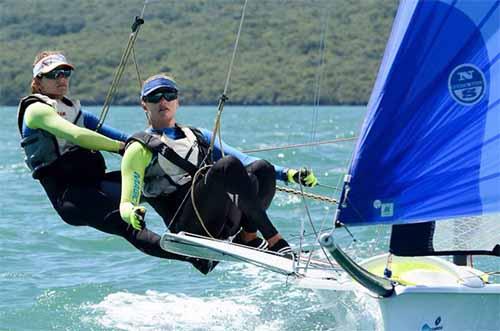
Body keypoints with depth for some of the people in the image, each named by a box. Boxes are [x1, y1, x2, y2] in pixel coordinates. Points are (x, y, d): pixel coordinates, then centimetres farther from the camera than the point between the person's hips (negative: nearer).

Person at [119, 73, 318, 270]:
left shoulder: (197, 136, 28)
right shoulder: (140, 148, 11)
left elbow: (244, 160, 24)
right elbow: (126, 203, 2)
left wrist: (287, 174, 10)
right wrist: (132, 214, -24)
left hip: (226, 221, 6)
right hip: (188, 223, -6)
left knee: (262, 168, -17)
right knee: (228, 165, -28)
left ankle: (247, 237, -24)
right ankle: (274, 241, -31)